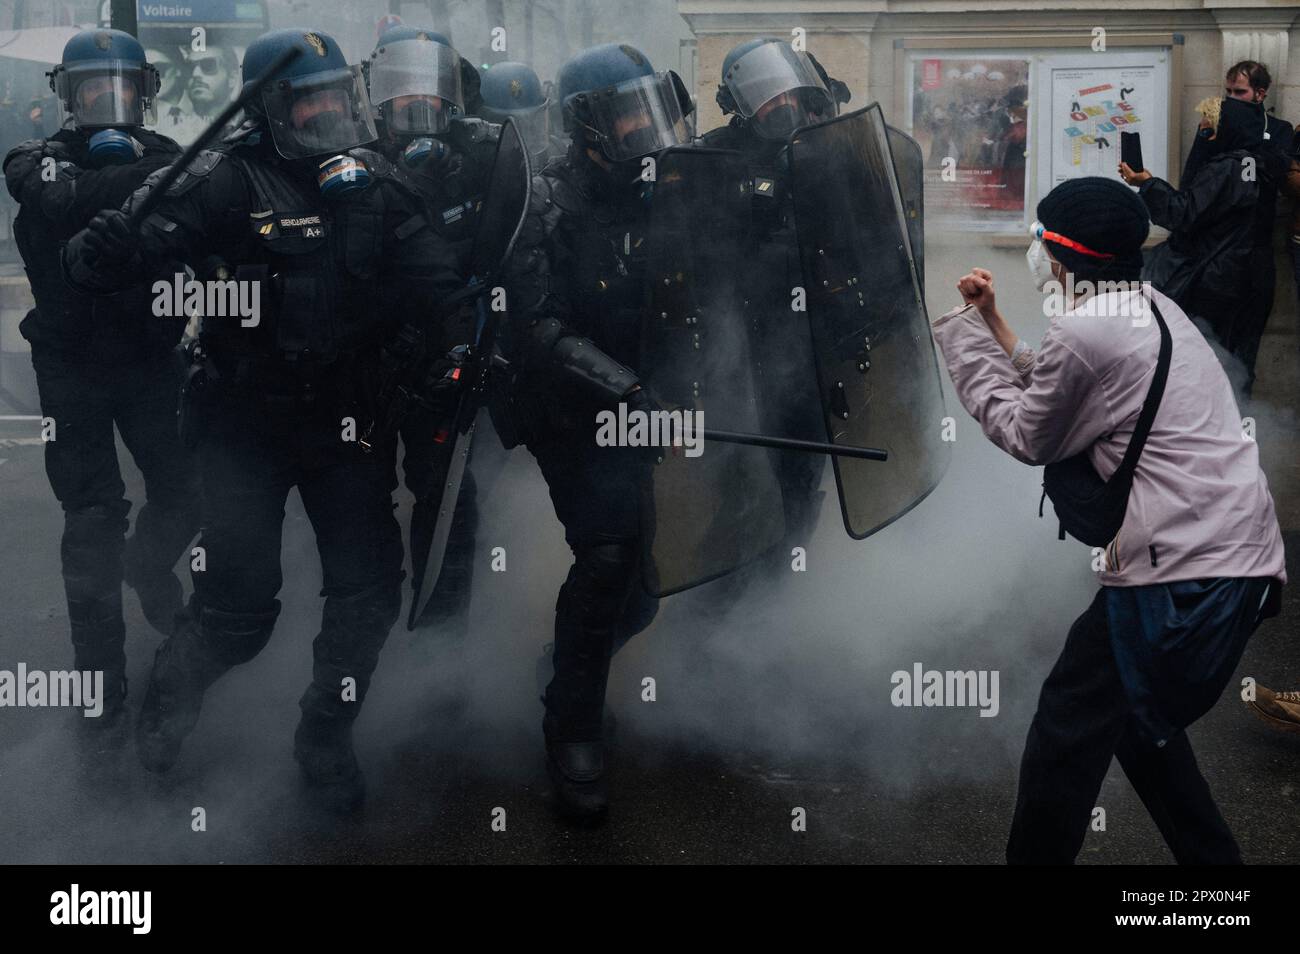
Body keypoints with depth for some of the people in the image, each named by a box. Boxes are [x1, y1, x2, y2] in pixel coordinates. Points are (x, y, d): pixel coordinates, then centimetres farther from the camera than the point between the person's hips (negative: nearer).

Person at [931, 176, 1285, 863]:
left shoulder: (1083, 334, -14)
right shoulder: (1152, 308, 16)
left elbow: (1029, 438, 1)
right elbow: (1049, 396, 22)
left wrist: (964, 336, 9)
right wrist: (992, 323, 23)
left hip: (1182, 571, -10)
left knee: (1066, 734, 0)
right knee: (1140, 721, 24)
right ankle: (1212, 860, 31)